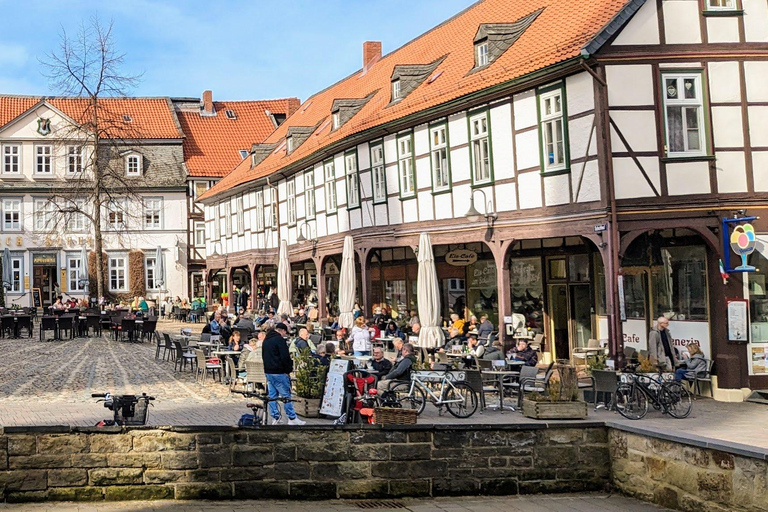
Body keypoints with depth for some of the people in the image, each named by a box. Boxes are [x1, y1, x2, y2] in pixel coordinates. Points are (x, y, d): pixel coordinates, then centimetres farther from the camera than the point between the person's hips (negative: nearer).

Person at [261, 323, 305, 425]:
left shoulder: (266, 340, 16)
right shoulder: (279, 339, -12)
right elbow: (285, 357, -17)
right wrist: (288, 370, -7)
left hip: (268, 372, 8)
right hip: (279, 373, -8)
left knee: (272, 395, 9)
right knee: (286, 395, -3)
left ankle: (275, 417, 10)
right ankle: (292, 418, -1)